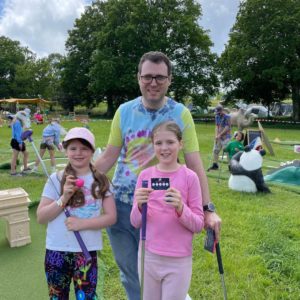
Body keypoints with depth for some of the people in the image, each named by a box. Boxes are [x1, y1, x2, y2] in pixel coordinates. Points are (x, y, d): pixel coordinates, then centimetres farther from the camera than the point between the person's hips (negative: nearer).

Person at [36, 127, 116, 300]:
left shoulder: (101, 181, -4)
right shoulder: (56, 179, -4)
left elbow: (111, 217, -6)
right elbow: (41, 217, -5)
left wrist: (82, 223, -19)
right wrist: (64, 197, -18)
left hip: (87, 251, -1)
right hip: (57, 250, 2)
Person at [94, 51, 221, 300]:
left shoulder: (180, 114, -9)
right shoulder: (124, 111, -3)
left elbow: (194, 163, -10)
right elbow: (110, 156, 3)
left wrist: (208, 209, -15)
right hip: (120, 203, 3)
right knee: (129, 273, 19)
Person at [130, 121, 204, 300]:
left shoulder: (189, 177, -9)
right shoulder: (145, 175, -2)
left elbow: (198, 225, -6)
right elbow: (135, 223, 1)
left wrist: (180, 208, -23)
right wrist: (140, 206, -19)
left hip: (179, 260, -2)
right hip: (148, 255, 3)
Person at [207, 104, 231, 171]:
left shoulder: (227, 117, -11)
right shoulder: (217, 117, 10)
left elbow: (227, 128, -15)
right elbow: (217, 127, 11)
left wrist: (220, 135, -13)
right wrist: (216, 135, -3)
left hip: (225, 137, -7)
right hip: (218, 137, 7)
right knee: (215, 150, 11)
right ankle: (215, 165, 24)